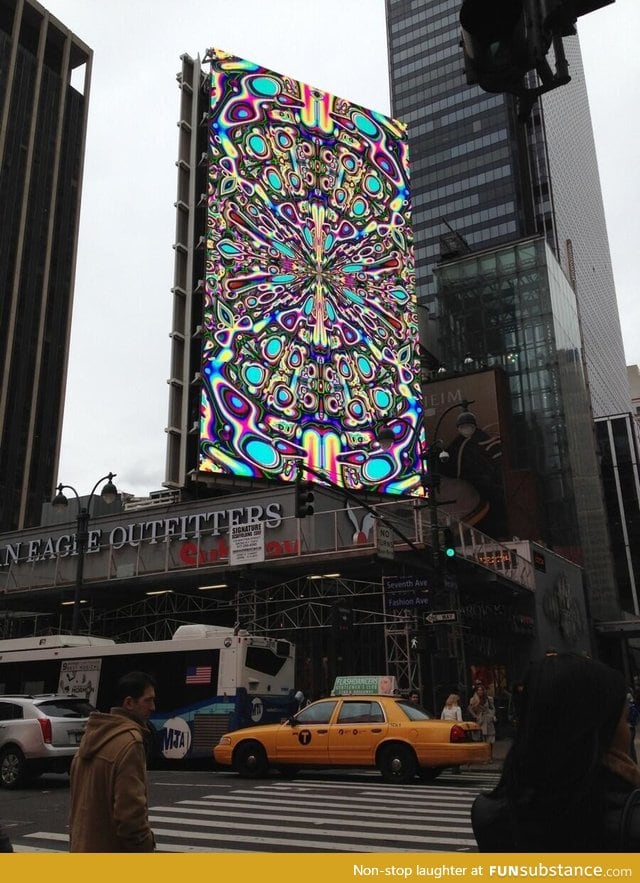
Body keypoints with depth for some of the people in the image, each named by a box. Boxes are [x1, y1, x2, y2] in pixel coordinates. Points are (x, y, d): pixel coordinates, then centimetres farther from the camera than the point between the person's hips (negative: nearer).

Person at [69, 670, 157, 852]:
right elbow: (130, 810, -23)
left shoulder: (94, 735, 10)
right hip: (113, 852, -9)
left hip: (84, 847, 10)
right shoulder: (129, 742, -21)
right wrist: (145, 846, -12)